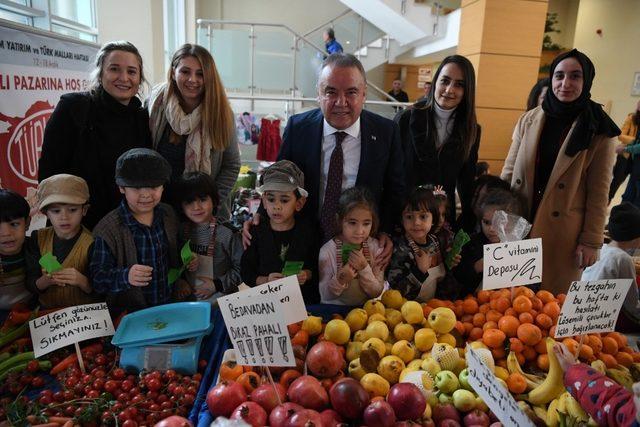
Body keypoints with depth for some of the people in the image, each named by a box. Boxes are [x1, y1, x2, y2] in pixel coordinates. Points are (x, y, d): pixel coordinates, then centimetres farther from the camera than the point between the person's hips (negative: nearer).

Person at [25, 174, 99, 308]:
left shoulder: (92, 244, -12)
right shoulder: (38, 239, 0)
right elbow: (31, 286, 1)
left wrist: (82, 281, -26)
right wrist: (45, 281, -19)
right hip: (46, 310, 3)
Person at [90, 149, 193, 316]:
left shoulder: (168, 215, 6)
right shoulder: (108, 230, -12)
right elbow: (97, 278, -12)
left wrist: (186, 262, 6)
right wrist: (126, 276, -28)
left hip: (170, 303, 4)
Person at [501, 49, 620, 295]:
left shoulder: (598, 131, -3)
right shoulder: (529, 120, 5)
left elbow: (599, 192, -3)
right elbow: (508, 173, 7)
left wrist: (591, 241, -5)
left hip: (562, 235, -2)